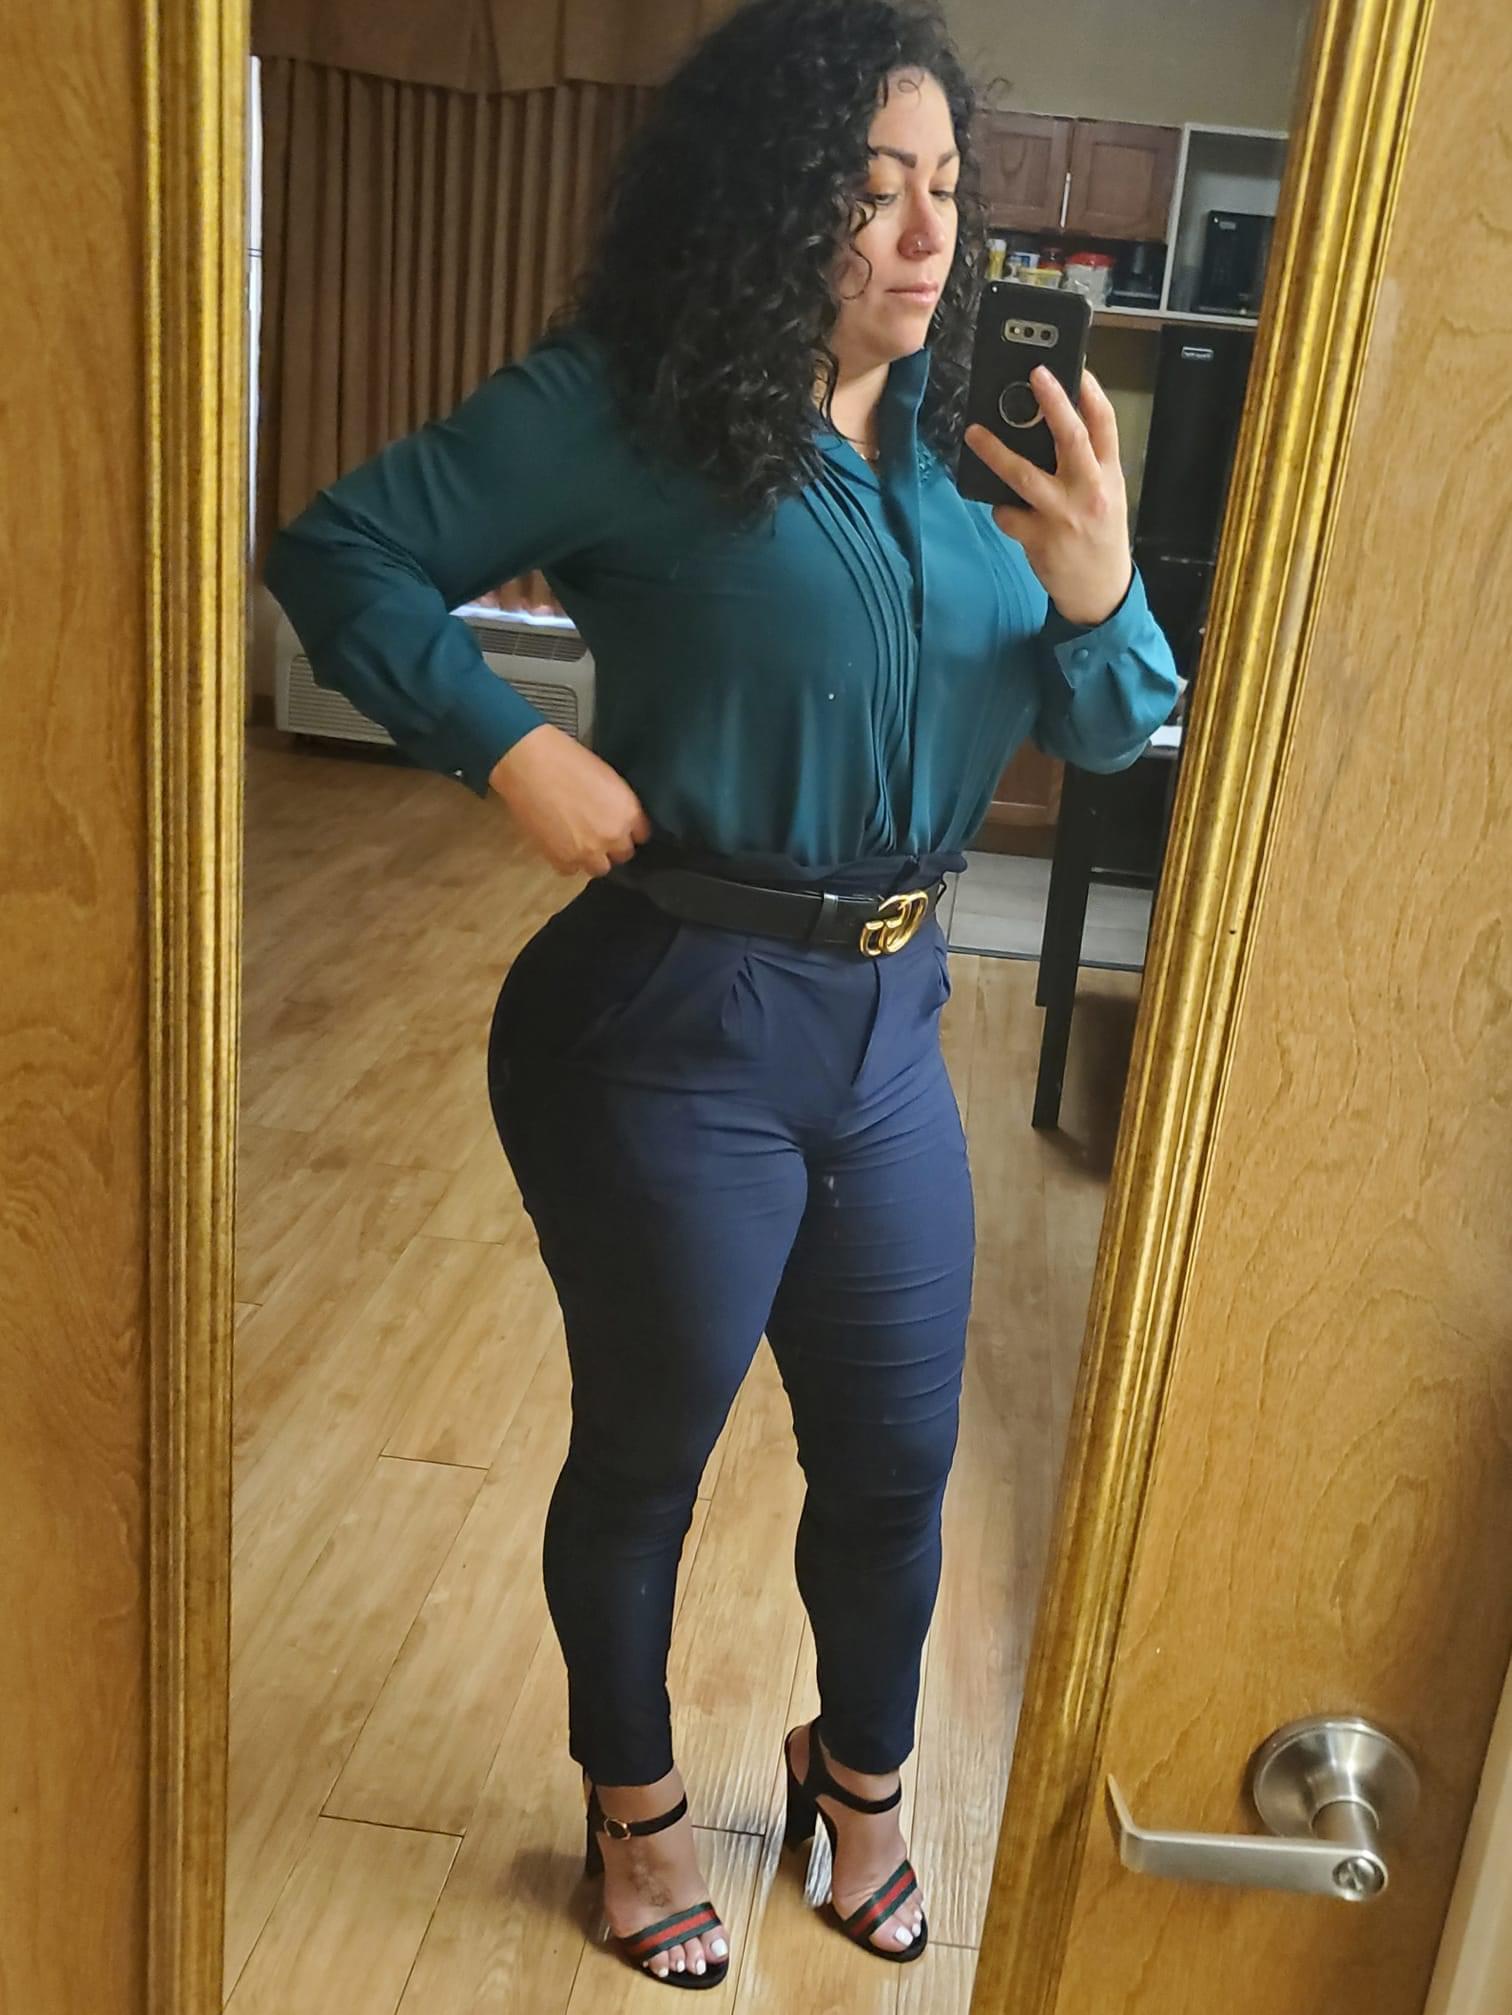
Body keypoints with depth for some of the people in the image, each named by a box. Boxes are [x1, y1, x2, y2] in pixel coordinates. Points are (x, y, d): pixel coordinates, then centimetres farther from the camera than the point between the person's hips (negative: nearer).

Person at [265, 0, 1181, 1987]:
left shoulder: (954, 440, 4)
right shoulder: (622, 411, -12)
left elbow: (1109, 728, 5)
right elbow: (340, 552, -10)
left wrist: (1100, 598, -15)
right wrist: (514, 747, -19)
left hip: (891, 1019, 6)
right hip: (679, 1026, -5)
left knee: (897, 1455, 19)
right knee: (645, 1454, 15)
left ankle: (861, 1773, 50)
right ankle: (635, 1803, 45)